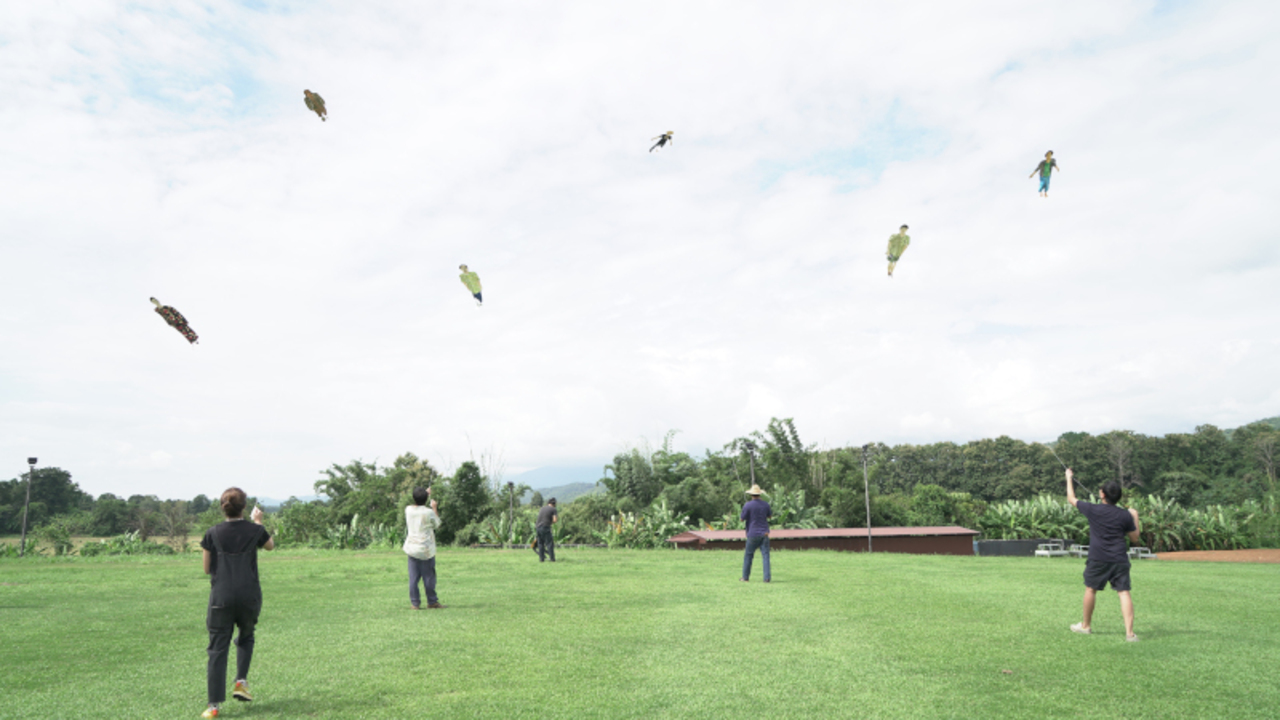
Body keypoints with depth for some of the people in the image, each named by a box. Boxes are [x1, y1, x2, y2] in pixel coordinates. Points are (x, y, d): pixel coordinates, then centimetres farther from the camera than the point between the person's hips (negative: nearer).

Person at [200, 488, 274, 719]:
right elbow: (270, 545, 22)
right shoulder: (255, 530, -1)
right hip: (249, 596, 1)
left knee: (218, 649, 3)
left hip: (221, 597, -1)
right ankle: (241, 681, 12)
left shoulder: (213, 533, -2)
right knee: (246, 637, 26)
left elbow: (207, 569, 5)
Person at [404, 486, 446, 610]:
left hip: (411, 547, 4)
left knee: (413, 577, 6)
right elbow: (436, 524, 5)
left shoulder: (408, 510, 0)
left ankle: (415, 603, 8)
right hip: (426, 549, -4)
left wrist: (425, 493, 32)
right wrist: (435, 508, 13)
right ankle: (432, 602, 15)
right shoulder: (429, 512, -13)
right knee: (429, 576, 6)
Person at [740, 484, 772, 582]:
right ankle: (767, 577, -8)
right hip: (764, 533, 2)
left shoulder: (747, 505, -11)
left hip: (753, 534, -2)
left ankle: (745, 577, 16)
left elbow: (741, 518, -5)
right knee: (765, 555, 0)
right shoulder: (765, 504, 2)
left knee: (748, 556, 10)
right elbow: (770, 516, 18)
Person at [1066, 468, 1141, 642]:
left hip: (1098, 558, -1)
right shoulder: (1125, 515, 1)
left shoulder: (1092, 510, -4)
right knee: (1124, 592, 0)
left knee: (1091, 589, 13)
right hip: (1119, 559, 1)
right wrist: (1135, 518, 22)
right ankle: (1129, 632, -8)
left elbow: (1071, 499, 12)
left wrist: (1069, 478, 25)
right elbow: (1135, 538, 10)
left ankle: (1086, 626, 25)